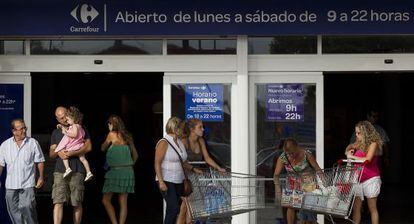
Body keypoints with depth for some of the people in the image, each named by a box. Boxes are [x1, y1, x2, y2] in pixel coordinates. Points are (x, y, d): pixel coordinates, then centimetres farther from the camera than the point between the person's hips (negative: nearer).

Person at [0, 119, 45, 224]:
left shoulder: (33, 143, 1)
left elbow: (40, 161, 4)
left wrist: (41, 177, 0)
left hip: (27, 183, -3)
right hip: (11, 184, 3)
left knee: (27, 207, -14)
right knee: (13, 210, 6)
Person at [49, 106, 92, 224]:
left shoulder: (80, 129, 9)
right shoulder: (56, 133, 19)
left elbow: (88, 147, -2)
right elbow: (51, 153, 17)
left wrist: (71, 153, -13)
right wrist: (57, 152, -8)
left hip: (77, 171, -2)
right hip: (60, 171, 2)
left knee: (77, 204, 1)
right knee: (58, 202, -11)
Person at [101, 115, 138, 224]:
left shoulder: (112, 134, -4)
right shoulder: (127, 136, 13)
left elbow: (103, 148, 9)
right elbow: (135, 155, 19)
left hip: (116, 170, -6)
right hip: (128, 172, 6)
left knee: (106, 200, 0)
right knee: (123, 202, 6)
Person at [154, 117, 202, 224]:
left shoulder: (180, 143, 13)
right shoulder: (164, 143, -10)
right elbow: (157, 164, -13)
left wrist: (194, 169, 9)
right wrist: (161, 182, -20)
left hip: (179, 181, 7)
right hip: (167, 181, -7)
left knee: (177, 208, 5)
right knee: (174, 207, -16)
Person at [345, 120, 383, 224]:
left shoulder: (373, 144, -9)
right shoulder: (359, 143, 8)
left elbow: (367, 159, -21)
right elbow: (350, 147, 26)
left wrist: (352, 157, -12)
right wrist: (348, 151, 4)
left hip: (370, 179, -6)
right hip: (358, 179, 6)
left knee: (372, 208, 3)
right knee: (356, 207, 3)